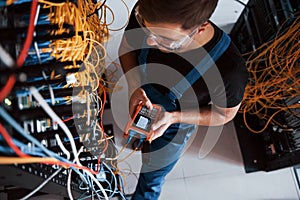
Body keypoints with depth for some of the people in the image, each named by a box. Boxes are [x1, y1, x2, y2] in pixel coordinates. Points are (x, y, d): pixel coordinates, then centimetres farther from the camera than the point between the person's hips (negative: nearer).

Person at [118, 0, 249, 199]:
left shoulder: (229, 70, -43)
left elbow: (225, 113, -20)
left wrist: (172, 117, -33)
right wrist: (134, 86, -28)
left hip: (176, 127, -2)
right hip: (142, 103, 3)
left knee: (152, 176, 26)